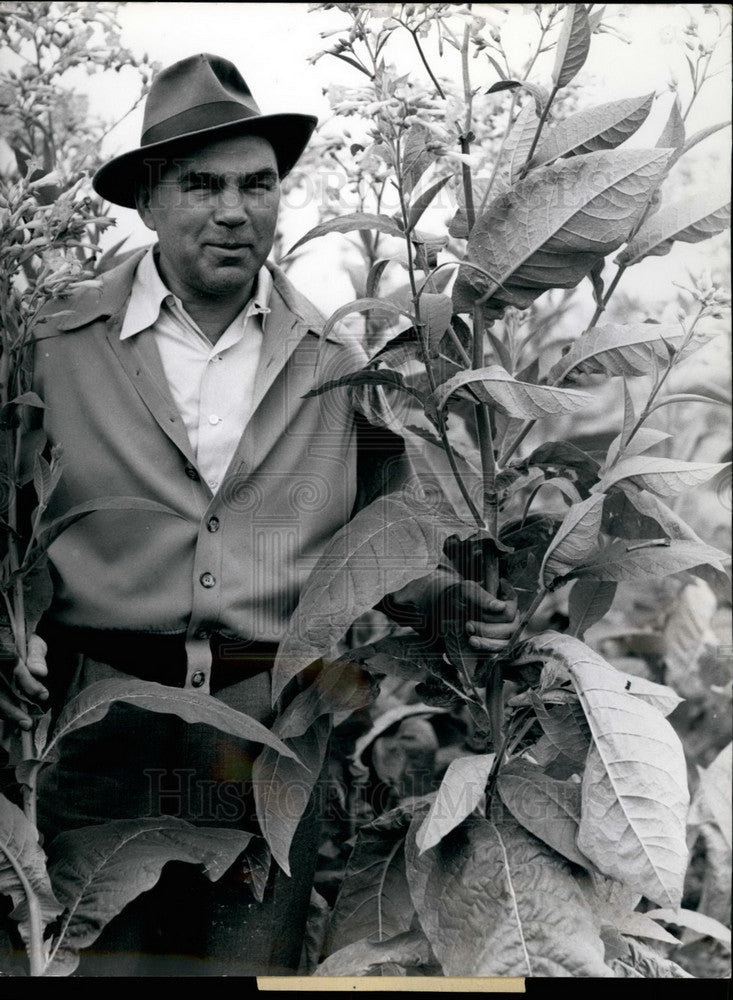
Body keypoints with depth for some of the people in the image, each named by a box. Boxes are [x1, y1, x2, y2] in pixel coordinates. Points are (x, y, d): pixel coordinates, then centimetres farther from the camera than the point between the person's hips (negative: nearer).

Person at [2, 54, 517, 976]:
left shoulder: (338, 366, 6)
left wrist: (439, 598, -7)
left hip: (274, 728, 1)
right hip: (102, 718, -1)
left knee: (252, 961, 11)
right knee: (102, 958, 10)